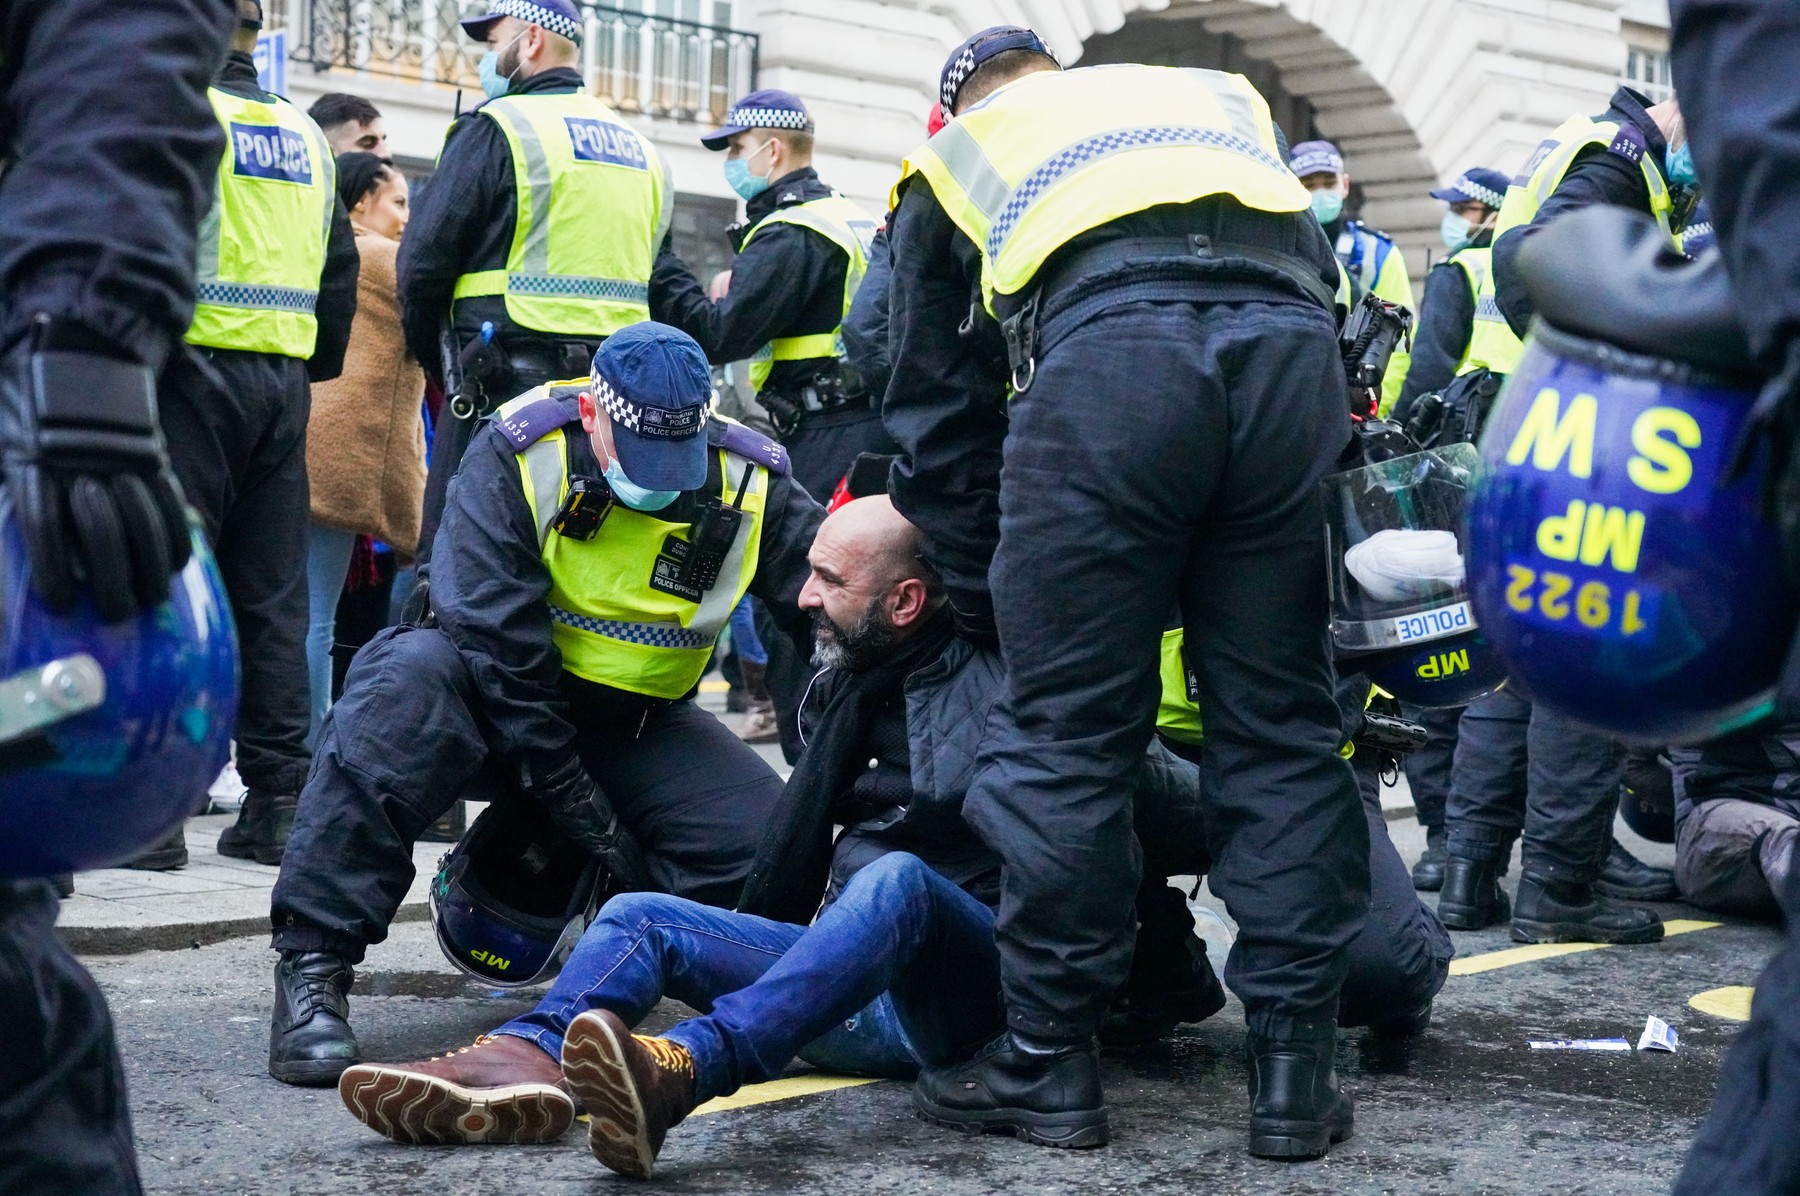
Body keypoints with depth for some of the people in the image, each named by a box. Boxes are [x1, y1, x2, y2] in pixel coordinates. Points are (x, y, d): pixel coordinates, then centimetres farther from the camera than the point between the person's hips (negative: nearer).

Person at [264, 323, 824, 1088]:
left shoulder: (749, 486, -8)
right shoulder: (517, 455, -19)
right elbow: (495, 637, -23)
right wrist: (573, 797, -24)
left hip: (633, 725, 3)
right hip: (493, 698, -3)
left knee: (765, 837, -22)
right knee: (408, 677, -38)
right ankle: (313, 967, -34)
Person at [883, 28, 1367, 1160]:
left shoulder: (952, 153, 31)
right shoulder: (1217, 95, 39)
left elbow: (939, 417, 29)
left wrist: (980, 595, 35)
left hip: (1107, 344, -3)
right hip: (1292, 341, 3)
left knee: (1068, 729, 7)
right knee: (1281, 728, 10)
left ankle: (1049, 1058, 13)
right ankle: (1295, 1064, 13)